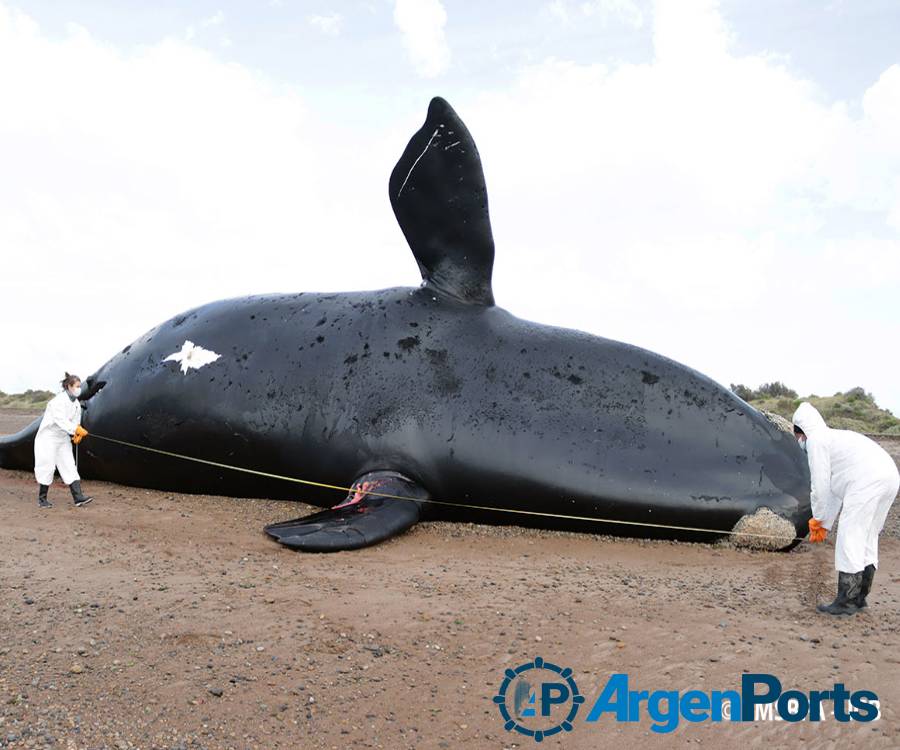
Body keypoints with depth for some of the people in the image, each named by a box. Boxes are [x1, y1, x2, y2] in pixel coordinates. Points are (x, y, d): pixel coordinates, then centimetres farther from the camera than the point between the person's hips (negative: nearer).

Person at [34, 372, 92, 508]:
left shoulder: (76, 403, 4)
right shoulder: (59, 401, -19)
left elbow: (76, 421, 4)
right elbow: (61, 420, -30)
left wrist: (77, 435, -14)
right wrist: (76, 430, -38)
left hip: (63, 439, 7)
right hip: (48, 437, -7)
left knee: (70, 466, -2)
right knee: (47, 468, -3)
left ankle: (78, 497, -7)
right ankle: (42, 498, 14)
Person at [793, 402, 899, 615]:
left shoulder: (816, 440, 3)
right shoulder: (835, 438, 32)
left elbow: (820, 484, 0)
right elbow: (836, 490, 33)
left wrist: (818, 519, 13)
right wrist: (825, 525, 34)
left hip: (867, 482, -10)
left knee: (849, 541, -3)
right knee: (867, 539, 18)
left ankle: (846, 602, 1)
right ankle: (859, 597, 25)